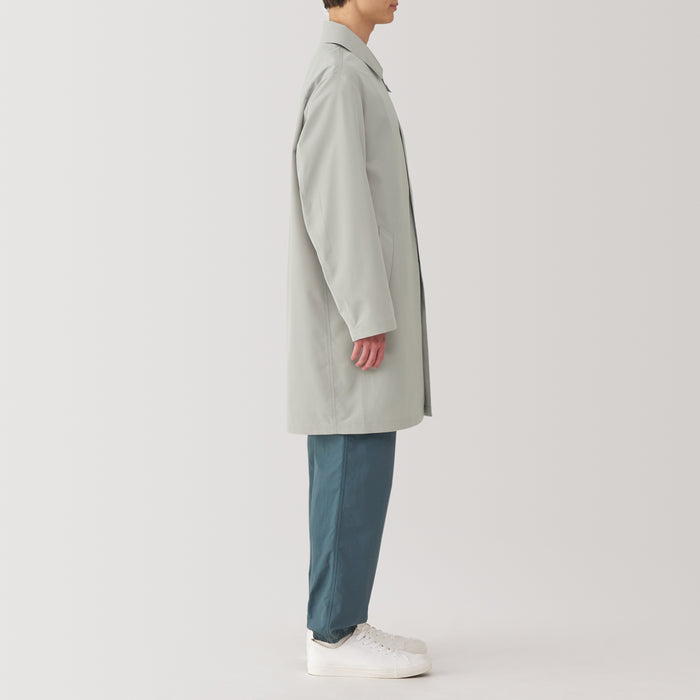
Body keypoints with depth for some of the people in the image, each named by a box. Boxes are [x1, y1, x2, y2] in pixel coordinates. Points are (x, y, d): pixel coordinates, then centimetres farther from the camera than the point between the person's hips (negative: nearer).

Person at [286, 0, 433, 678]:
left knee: (348, 472, 9)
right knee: (356, 473, -8)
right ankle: (338, 635, -2)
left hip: (351, 315, 10)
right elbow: (335, 204, -20)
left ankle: (337, 621, 14)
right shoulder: (339, 73, -13)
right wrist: (371, 317, -22)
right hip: (355, 313, -10)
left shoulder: (347, 76, 21)